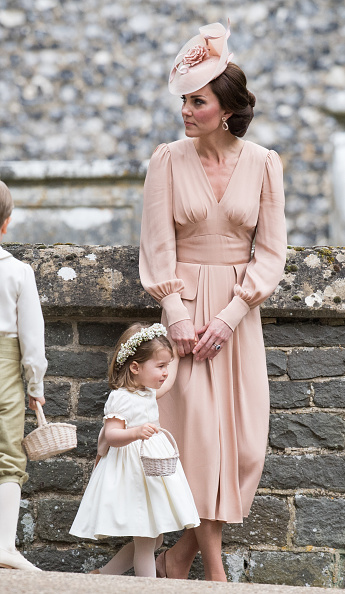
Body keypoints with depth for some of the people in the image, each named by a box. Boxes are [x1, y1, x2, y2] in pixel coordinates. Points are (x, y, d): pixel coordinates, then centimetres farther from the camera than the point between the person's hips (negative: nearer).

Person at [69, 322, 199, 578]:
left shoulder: (147, 391, 11)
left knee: (153, 540, 14)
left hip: (154, 466, 10)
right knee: (146, 541, -6)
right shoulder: (120, 398, -16)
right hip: (133, 471, -10)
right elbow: (111, 435, -23)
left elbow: (166, 384, 35)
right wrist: (136, 432, -40)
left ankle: (103, 574, 22)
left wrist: (176, 355, 41)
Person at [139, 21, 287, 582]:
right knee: (197, 426, -7)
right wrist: (177, 314, -12)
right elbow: (158, 246, -2)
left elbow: (271, 251, -1)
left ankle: (180, 554, 12)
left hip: (238, 309, 2)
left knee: (242, 435, -1)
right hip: (186, 303, -2)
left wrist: (229, 316, -10)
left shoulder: (263, 164, -1)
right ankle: (213, 566, 1)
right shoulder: (168, 159, -3)